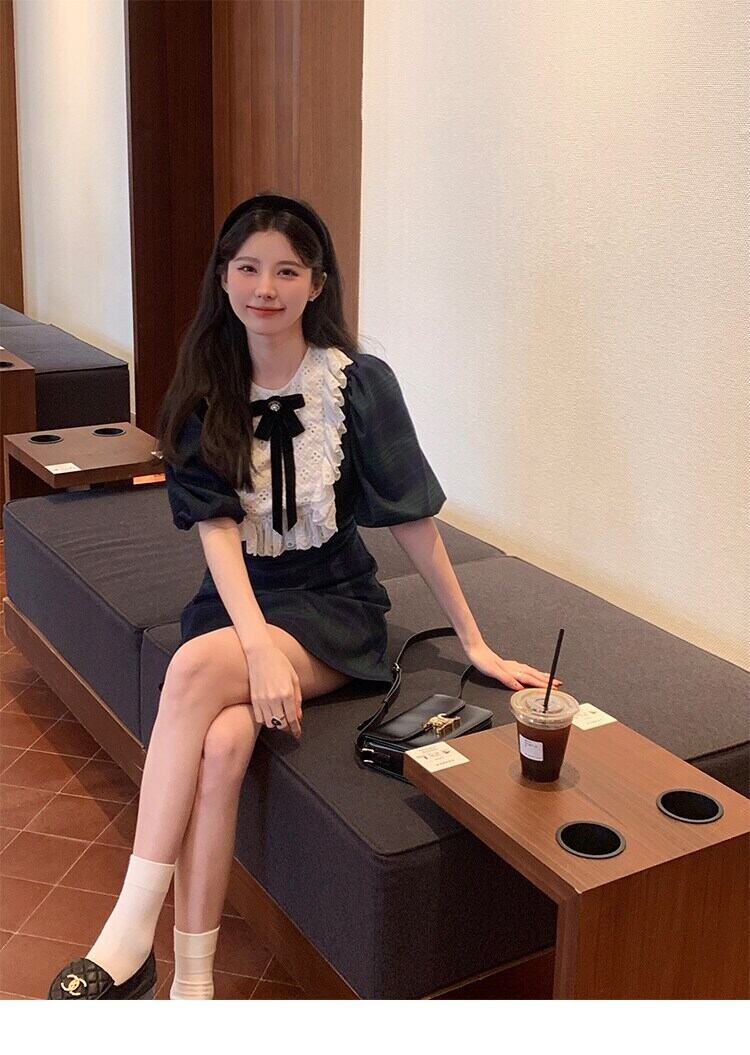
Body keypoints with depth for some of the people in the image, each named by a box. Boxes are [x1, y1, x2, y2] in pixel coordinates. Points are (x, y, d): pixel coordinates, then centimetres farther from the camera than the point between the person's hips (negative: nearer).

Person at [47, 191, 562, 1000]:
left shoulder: (360, 384, -9)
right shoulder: (204, 391, 0)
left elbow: (417, 520, -4)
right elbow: (217, 530, -10)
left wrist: (476, 646, -1)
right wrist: (261, 648, -26)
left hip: (332, 607, -2)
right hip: (237, 601, 3)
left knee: (197, 667, -32)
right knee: (224, 740, -30)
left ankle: (130, 937, -25)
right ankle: (192, 985, -18)